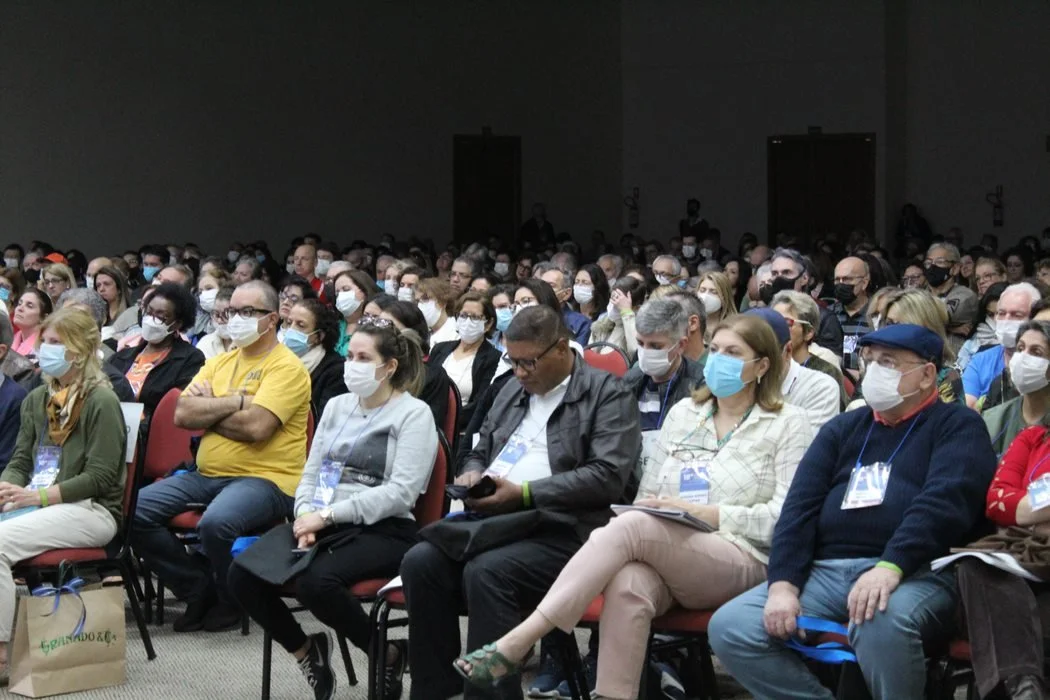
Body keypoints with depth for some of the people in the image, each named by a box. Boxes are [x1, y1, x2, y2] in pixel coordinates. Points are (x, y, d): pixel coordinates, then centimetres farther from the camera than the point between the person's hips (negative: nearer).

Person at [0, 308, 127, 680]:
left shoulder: (101, 401, -7)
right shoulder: (36, 400, 16)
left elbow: (100, 477, -12)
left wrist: (37, 497, -19)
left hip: (91, 510, -7)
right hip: (39, 504, 7)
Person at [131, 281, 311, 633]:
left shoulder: (286, 367, -6)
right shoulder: (220, 363, 17)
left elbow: (255, 427, -19)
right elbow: (182, 414, 3)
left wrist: (208, 409, -4)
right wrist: (236, 401, -8)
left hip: (265, 478, -7)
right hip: (207, 475, 7)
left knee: (216, 522, -36)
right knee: (134, 510, -10)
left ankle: (231, 600, -4)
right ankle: (200, 587, 6)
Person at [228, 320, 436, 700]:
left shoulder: (413, 414, -3)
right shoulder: (336, 406, 18)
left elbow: (401, 492, -13)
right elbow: (311, 473, 16)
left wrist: (328, 515, -17)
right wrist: (306, 516, -6)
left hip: (381, 531, -6)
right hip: (322, 524, 6)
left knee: (315, 581, -35)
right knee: (242, 575, -19)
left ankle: (389, 654, -8)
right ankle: (306, 650, 7)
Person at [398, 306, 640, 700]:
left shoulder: (608, 395, -1)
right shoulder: (513, 390, 22)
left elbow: (607, 477, -13)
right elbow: (480, 452, 32)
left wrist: (524, 494, -17)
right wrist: (472, 474, 6)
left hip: (562, 529, -7)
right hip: (494, 520, 7)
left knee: (486, 572, -33)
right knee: (420, 561, -19)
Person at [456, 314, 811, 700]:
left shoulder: (788, 424, 6)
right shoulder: (683, 411, 21)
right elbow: (649, 490, 18)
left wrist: (705, 513, -13)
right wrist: (648, 507, -8)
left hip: (740, 562, -3)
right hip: (662, 554, 4)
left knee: (632, 526, -31)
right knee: (628, 587, -36)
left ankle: (515, 644, -35)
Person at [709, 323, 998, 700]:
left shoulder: (957, 426, 6)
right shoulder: (842, 428, 22)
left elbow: (943, 504, -13)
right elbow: (800, 508, 11)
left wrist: (891, 567, -30)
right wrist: (783, 584, -7)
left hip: (915, 574, -5)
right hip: (826, 571, 5)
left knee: (881, 623, -40)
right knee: (729, 627, -16)